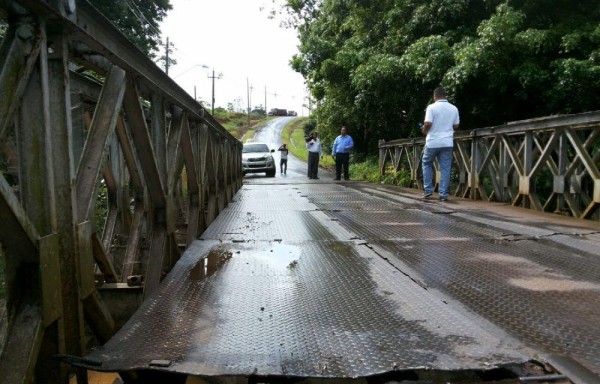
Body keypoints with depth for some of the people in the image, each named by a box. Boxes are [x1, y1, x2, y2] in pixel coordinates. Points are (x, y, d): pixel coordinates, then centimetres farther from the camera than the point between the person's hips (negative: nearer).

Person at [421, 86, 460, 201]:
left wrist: (424, 130, 5)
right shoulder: (454, 108, 6)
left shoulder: (432, 107, -8)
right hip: (447, 142, 3)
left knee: (427, 164, 16)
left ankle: (428, 190, 13)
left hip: (432, 142, -3)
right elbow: (456, 125, 11)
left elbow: (428, 124, -15)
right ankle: (444, 194, 3)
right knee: (445, 168, 4)